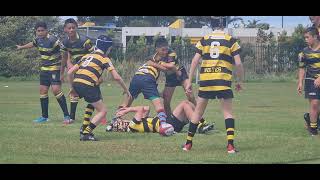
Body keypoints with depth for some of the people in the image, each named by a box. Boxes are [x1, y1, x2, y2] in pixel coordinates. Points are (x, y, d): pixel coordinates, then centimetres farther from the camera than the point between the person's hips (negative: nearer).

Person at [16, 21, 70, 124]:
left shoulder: (52, 40, -21)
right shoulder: (38, 39, 3)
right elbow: (32, 44, 27)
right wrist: (21, 47, 46)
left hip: (55, 68, -8)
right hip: (44, 69, 8)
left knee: (56, 89, -19)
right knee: (43, 90, 8)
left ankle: (66, 115, -14)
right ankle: (45, 116, 19)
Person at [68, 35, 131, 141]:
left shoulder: (86, 56, 24)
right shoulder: (104, 59, 7)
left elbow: (70, 72, 21)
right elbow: (116, 77, 0)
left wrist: (73, 88, 32)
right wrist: (126, 90, 12)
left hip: (76, 83, 7)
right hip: (87, 86, -7)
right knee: (103, 111, 5)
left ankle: (84, 128, 24)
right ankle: (86, 133, -8)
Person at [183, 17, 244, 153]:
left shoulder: (204, 40, 9)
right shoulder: (231, 40, 4)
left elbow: (194, 61, 5)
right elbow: (238, 63, -1)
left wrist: (189, 81, 8)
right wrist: (240, 81, 12)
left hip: (205, 80, 2)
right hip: (223, 80, -2)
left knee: (198, 111, 12)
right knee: (227, 112, 4)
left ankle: (188, 143, 16)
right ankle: (230, 145, -7)